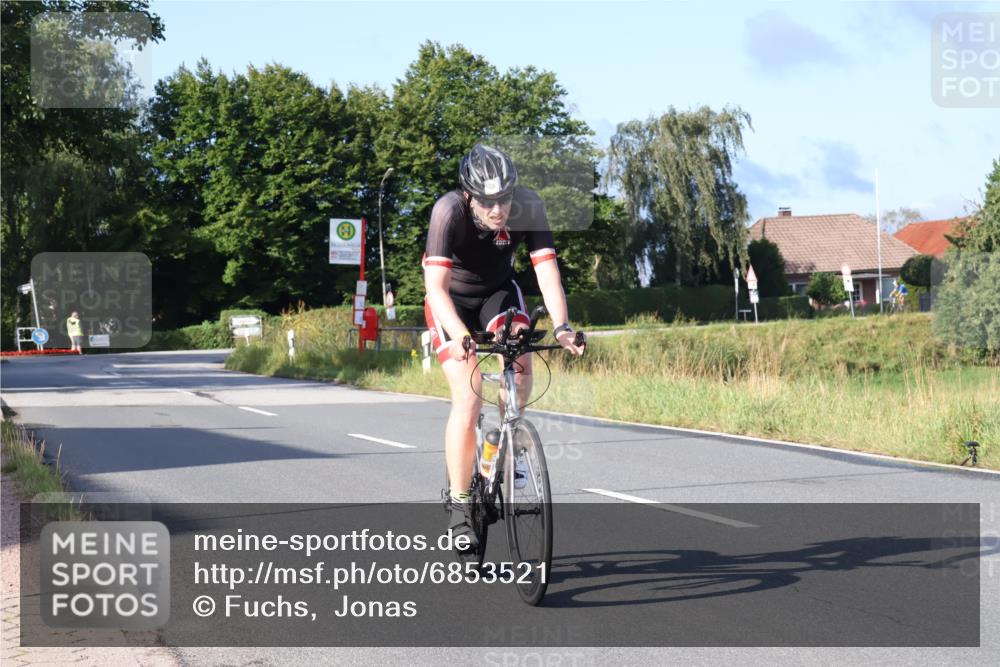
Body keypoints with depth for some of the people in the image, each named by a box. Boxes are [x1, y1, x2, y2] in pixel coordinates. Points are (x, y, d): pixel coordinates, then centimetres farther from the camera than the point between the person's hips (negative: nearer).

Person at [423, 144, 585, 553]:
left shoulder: (528, 207, -25)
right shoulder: (449, 212, -32)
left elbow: (547, 270, -30)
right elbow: (435, 286, -39)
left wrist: (561, 326, -45)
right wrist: (461, 337, -54)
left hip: (498, 292, 3)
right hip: (453, 301, -3)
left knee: (521, 362, -27)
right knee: (468, 401, -17)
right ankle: (459, 507, -5)